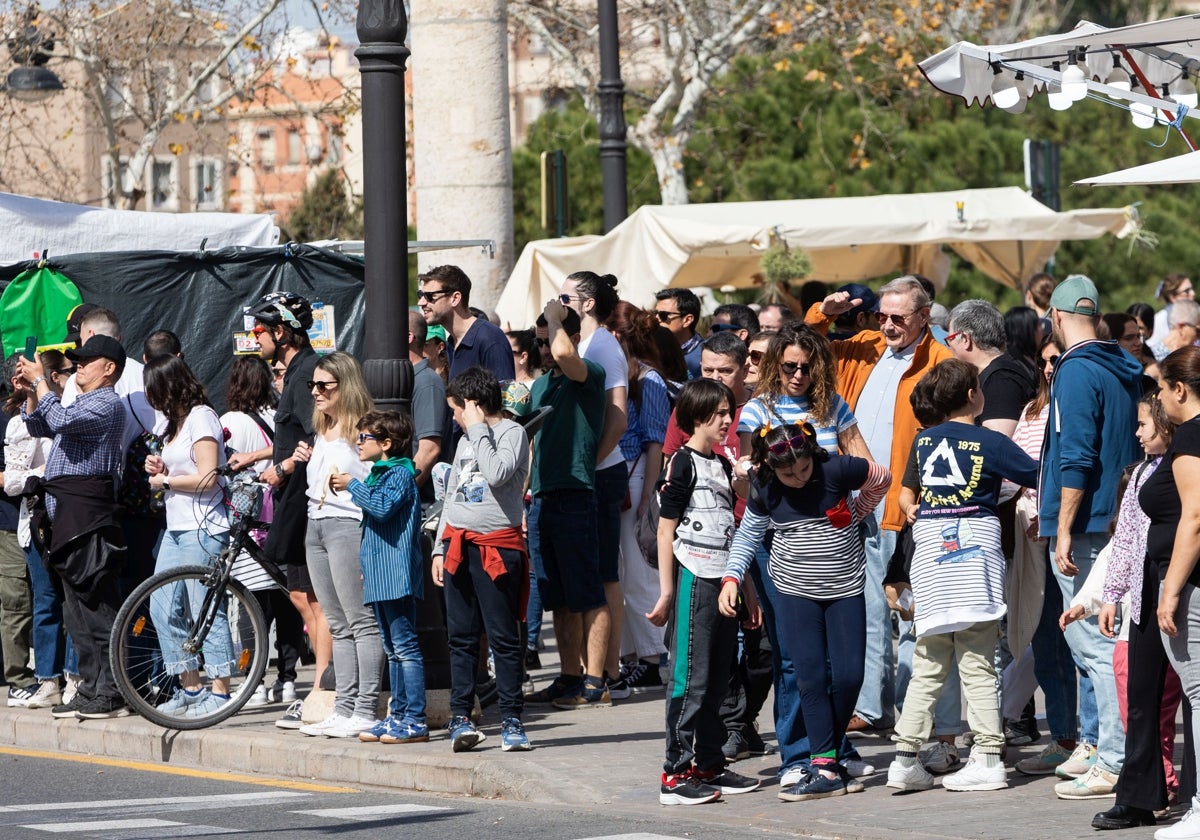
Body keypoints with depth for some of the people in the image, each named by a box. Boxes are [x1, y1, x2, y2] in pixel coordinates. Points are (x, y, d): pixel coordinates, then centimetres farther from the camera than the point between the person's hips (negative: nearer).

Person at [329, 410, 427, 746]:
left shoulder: (400, 474, -9)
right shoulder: (378, 474, 21)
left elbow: (383, 507, -26)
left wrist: (352, 485, -15)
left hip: (396, 575, -11)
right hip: (379, 576, 11)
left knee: (405, 647, -11)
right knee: (393, 650, 12)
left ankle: (415, 720, -12)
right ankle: (398, 715, 16)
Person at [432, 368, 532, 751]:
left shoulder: (512, 433, -3)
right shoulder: (466, 439, 20)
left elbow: (497, 474, -21)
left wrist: (478, 429, -11)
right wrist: (440, 548, 17)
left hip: (497, 545, -7)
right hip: (458, 544, 7)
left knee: (504, 637, -4)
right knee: (460, 637, 5)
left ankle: (511, 720, -2)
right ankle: (460, 717, 8)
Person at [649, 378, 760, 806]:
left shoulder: (722, 465, 16)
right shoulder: (683, 464, -9)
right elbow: (665, 533, -11)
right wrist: (666, 594, -14)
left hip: (723, 583, 8)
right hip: (694, 580, -8)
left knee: (717, 678, 11)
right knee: (691, 678, -8)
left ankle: (710, 765, 18)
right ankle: (676, 774, -6)